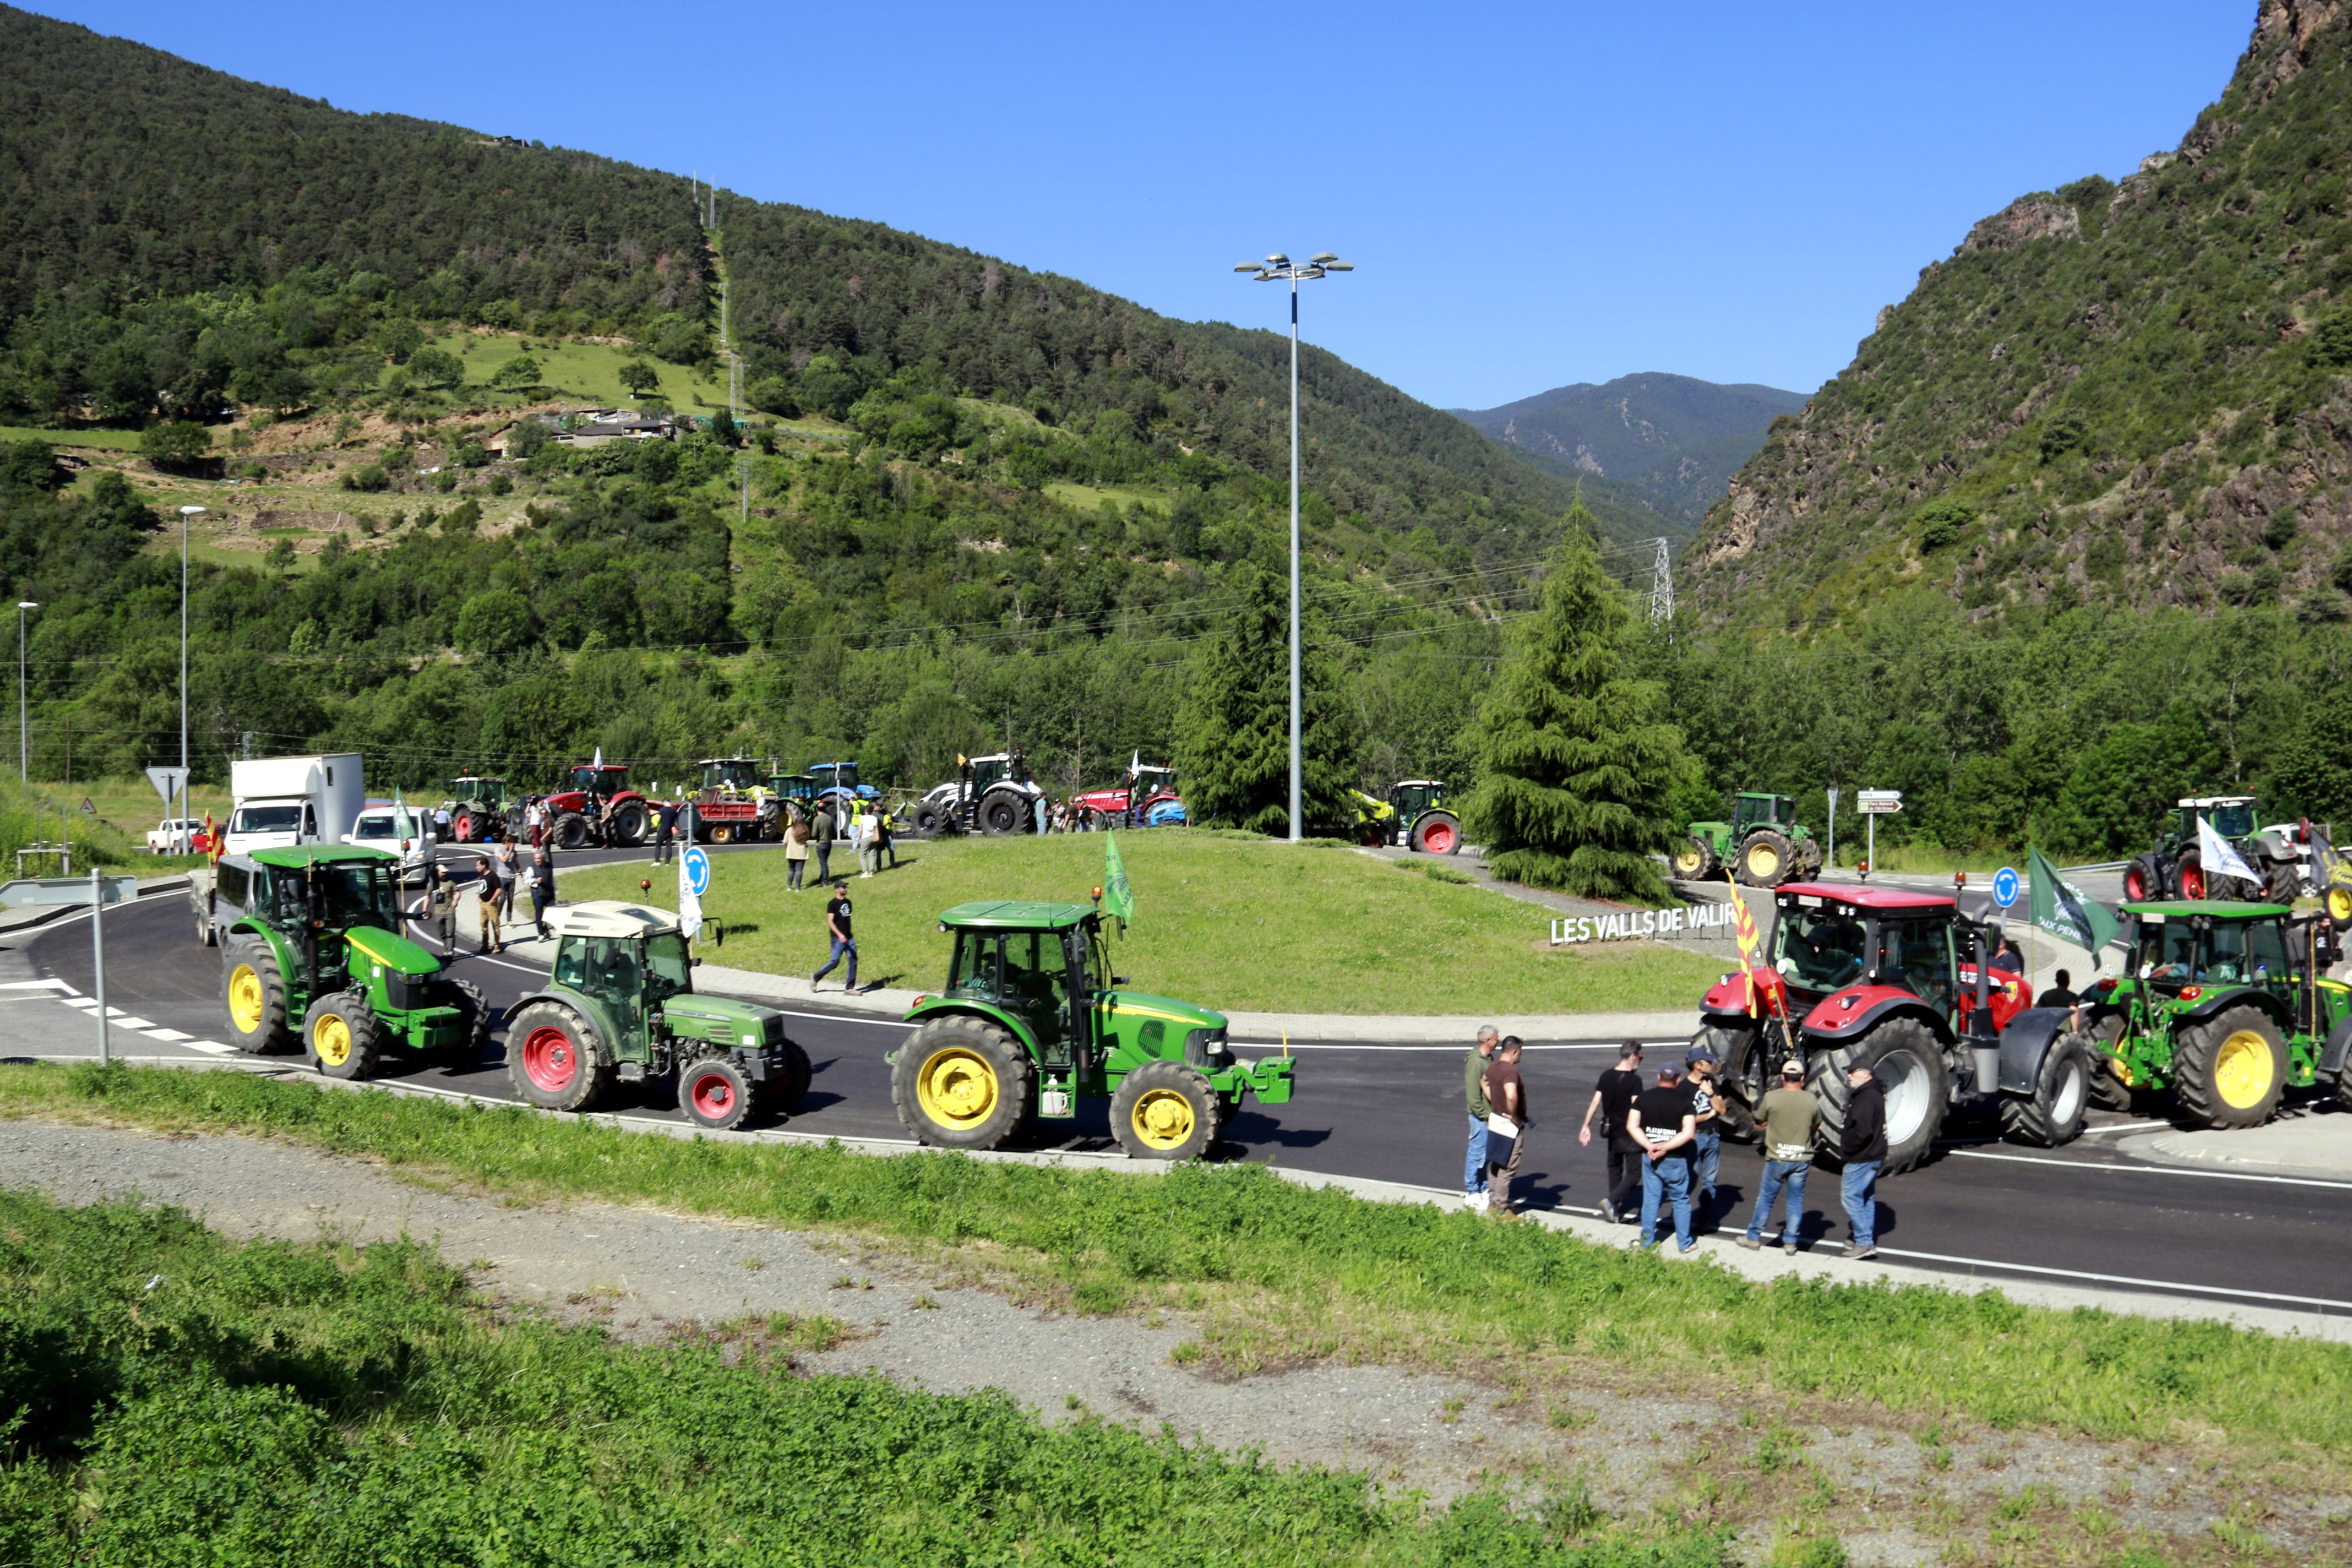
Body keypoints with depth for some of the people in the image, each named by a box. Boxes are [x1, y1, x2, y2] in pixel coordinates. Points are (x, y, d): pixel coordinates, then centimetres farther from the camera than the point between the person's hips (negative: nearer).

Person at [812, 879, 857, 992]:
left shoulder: (848, 902, 13)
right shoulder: (833, 903, -10)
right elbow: (830, 922, -16)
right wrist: (840, 935, -27)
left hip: (848, 937, 7)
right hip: (838, 938, -7)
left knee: (854, 960, 0)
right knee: (835, 961, -5)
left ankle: (851, 987, 5)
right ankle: (815, 978, 14)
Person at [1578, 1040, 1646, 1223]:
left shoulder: (1606, 1076, 3)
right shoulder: (1634, 1080, -15)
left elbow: (1595, 1102, 4)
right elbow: (1636, 1108, -19)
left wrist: (1586, 1126, 8)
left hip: (1611, 1131, 7)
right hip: (1629, 1133, -7)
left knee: (1615, 1170, 17)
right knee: (1634, 1172, 0)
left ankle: (1616, 1212, 20)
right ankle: (1611, 1200, -17)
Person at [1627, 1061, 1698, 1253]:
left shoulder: (1644, 1097, -1)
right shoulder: (1684, 1101, -8)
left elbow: (1632, 1125, -6)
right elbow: (1688, 1132, -16)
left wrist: (1650, 1147, -12)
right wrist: (1665, 1147, -17)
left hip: (1649, 1157, 2)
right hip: (1675, 1160, -2)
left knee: (1650, 1198, 12)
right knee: (1681, 1200, 11)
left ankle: (1647, 1241, 18)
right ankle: (1684, 1243, 16)